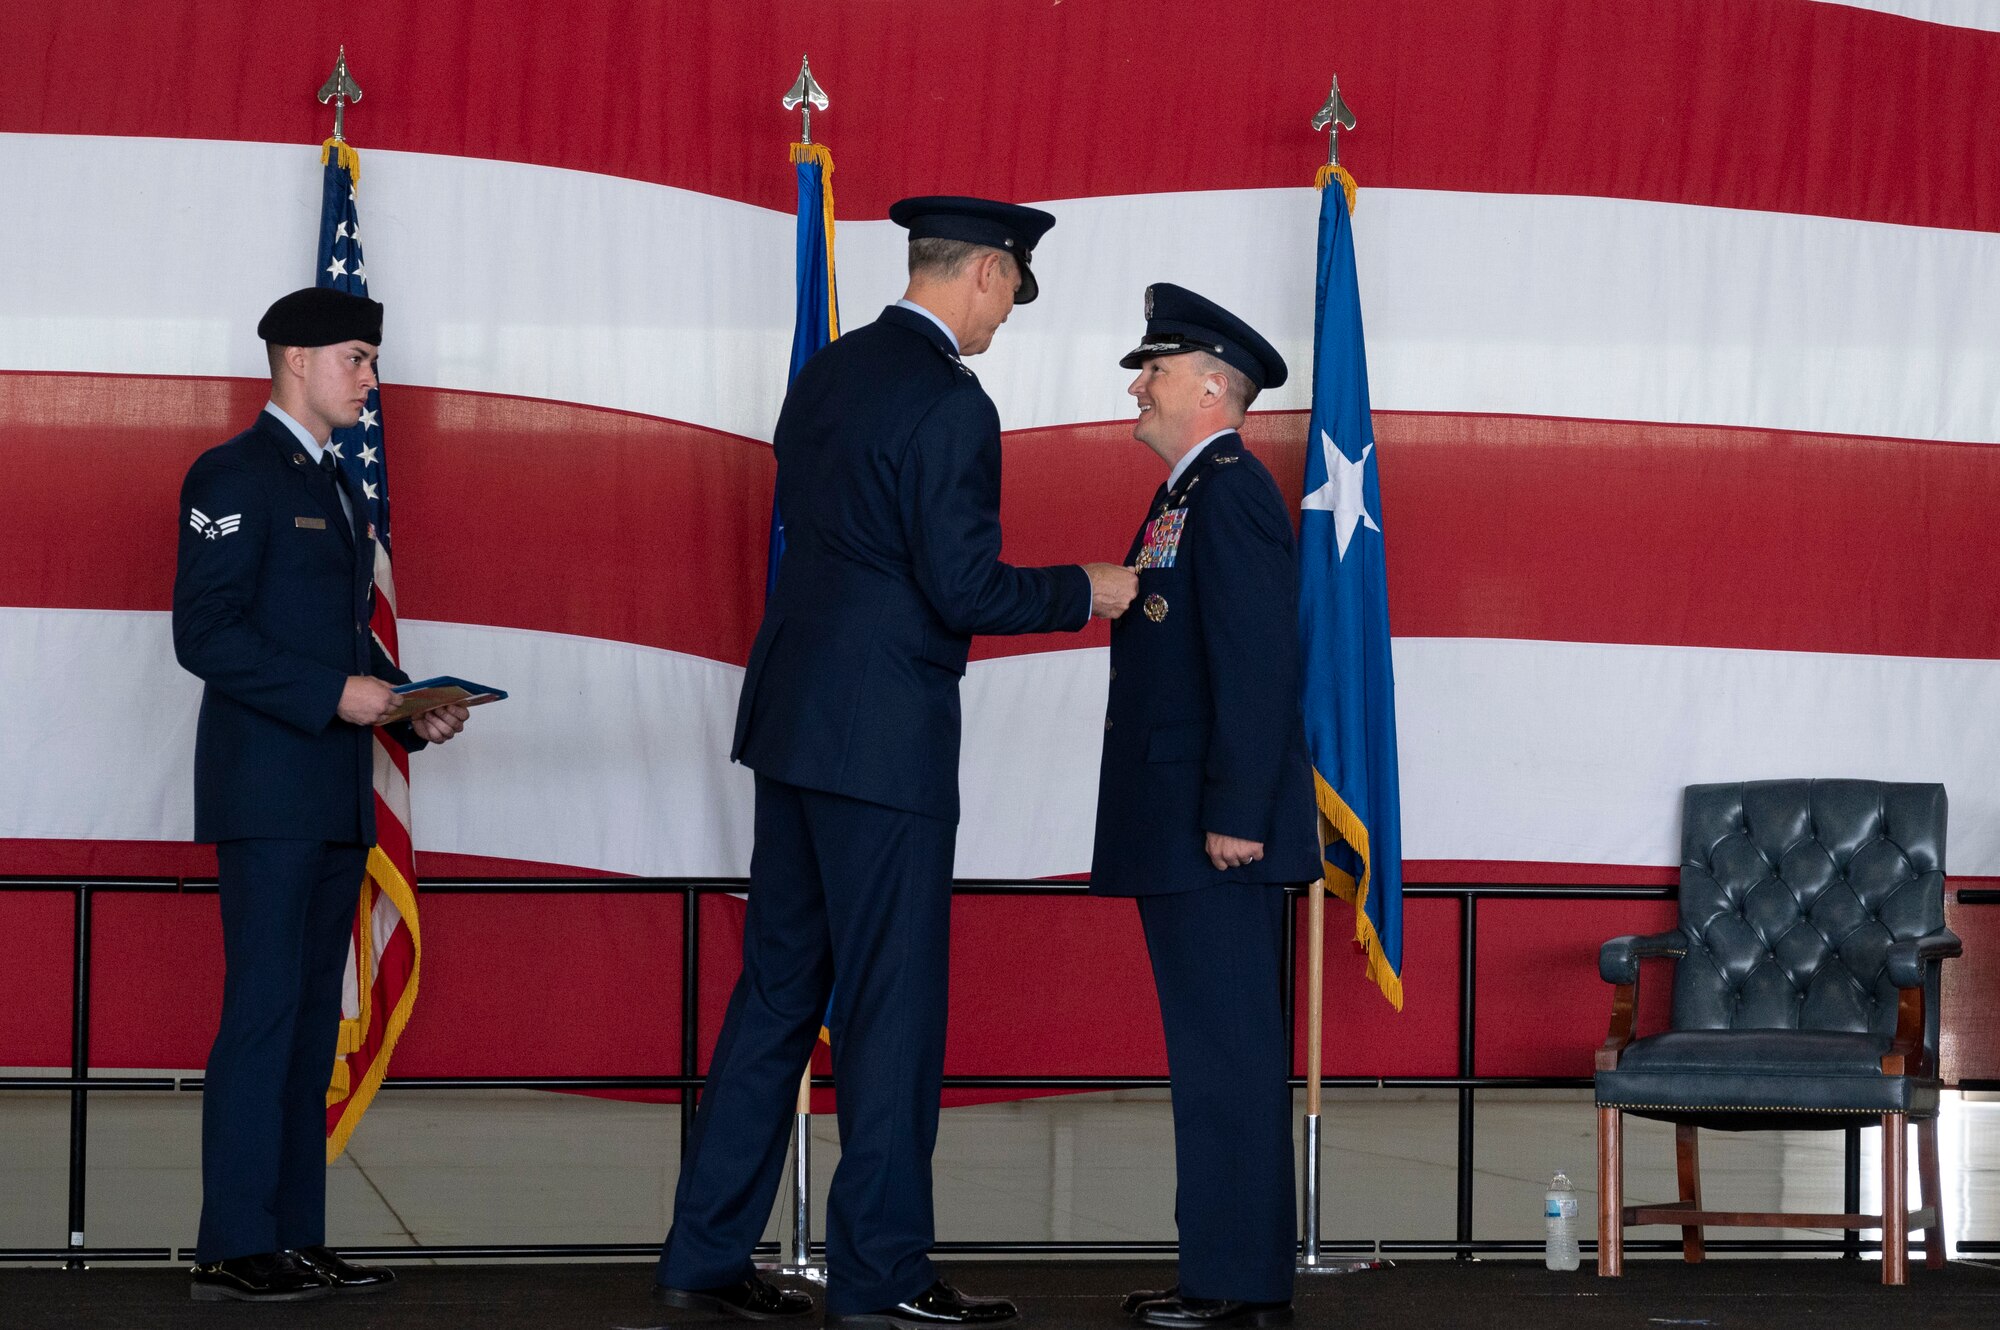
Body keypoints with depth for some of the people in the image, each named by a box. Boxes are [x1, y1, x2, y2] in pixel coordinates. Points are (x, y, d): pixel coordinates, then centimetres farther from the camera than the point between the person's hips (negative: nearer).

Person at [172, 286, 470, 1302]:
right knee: (263, 1013, -10)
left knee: (312, 1020, 8)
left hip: (335, 799, 9)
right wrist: (335, 695, -20)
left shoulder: (335, 487, 20)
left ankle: (296, 1241, 11)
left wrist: (412, 709, 9)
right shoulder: (234, 476, -7)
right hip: (268, 792, -9)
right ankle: (234, 1248, -9)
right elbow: (205, 635, -16)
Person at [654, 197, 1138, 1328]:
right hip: (884, 737, -9)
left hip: (795, 719, 9)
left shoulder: (828, 374, 11)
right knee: (892, 998, 0)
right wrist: (1085, 591, -4)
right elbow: (964, 590, -18)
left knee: (780, 982, 13)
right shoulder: (949, 403, -15)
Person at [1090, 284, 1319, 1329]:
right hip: (1184, 831, 10)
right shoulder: (1189, 494, 18)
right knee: (1221, 1049, 13)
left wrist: (1237, 815, -23)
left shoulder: (1231, 493, -13)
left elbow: (1259, 665, -20)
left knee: (1227, 1050, -7)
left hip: (1218, 829, -10)